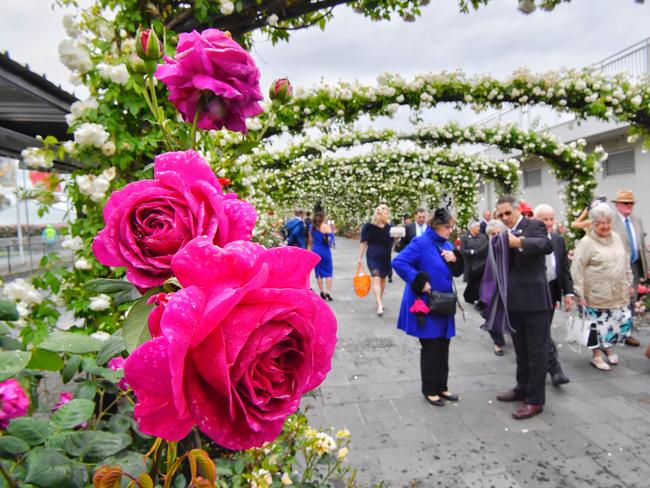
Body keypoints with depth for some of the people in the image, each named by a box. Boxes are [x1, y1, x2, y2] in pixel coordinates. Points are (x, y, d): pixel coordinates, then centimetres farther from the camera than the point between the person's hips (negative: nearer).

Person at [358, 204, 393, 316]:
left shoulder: (389, 227, 6)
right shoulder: (369, 227, -6)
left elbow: (391, 243, 12)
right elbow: (363, 243, -3)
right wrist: (359, 258, -4)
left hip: (386, 257, 5)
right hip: (373, 256, -5)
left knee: (383, 279, 13)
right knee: (376, 278, -16)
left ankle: (379, 301, 31)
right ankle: (380, 305, -20)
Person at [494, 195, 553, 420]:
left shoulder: (534, 225, -7)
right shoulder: (505, 233, 12)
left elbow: (547, 245, -28)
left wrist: (519, 242, -39)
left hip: (534, 300, -7)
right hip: (514, 301, 7)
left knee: (536, 351, 2)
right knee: (521, 350, 19)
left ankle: (535, 400, 11)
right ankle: (523, 388, 34)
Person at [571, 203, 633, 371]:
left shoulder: (616, 238, 8)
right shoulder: (586, 242, -12)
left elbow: (626, 263, 17)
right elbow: (577, 269, -13)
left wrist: (629, 283, 15)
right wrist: (580, 293, -14)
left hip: (619, 294, 6)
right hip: (597, 295, -6)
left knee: (623, 321, 9)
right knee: (598, 324, 4)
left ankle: (608, 346, 35)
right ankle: (596, 355, 22)